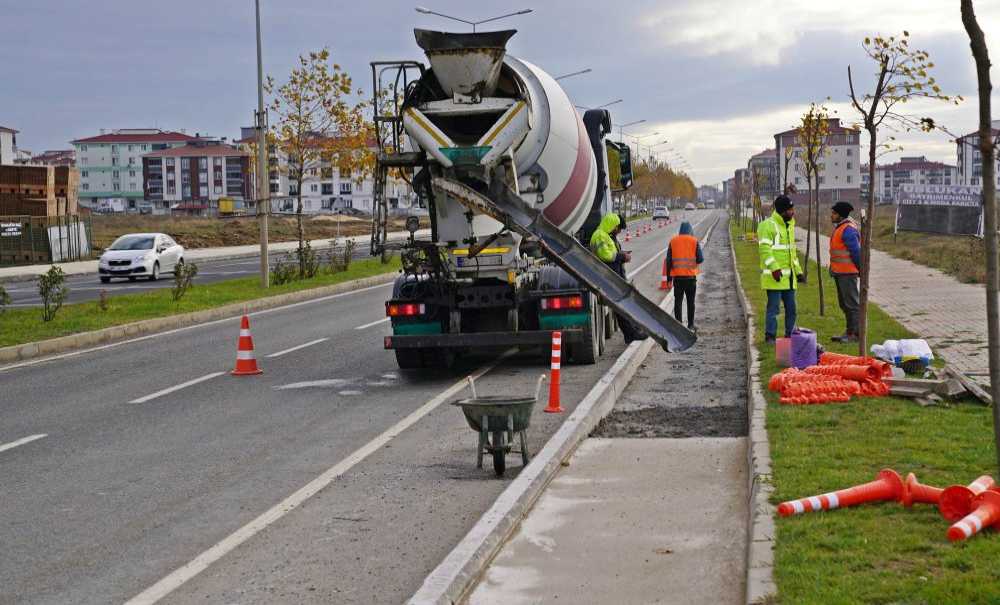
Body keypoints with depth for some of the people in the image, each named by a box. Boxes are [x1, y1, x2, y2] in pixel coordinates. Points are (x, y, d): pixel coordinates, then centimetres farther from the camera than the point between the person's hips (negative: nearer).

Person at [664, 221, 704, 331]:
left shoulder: (673, 241, 2)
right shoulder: (694, 241, -3)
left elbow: (669, 261, 1)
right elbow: (700, 259, -5)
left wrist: (669, 279, 6)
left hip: (677, 276, 1)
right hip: (691, 276, -1)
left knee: (678, 301, 6)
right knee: (690, 301, 9)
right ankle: (690, 326, 12)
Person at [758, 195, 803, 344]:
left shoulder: (789, 225, 17)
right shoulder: (767, 225, -11)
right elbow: (764, 249, -19)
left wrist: (798, 271, 22)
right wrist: (774, 268, -27)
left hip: (789, 276, 8)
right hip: (775, 276, -8)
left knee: (791, 307, 12)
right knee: (774, 306, -6)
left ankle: (790, 335, 21)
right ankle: (770, 336, 1)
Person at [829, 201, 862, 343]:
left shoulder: (848, 230, -19)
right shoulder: (840, 227, 14)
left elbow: (856, 251, -20)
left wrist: (860, 269, -14)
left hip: (847, 272, -11)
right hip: (839, 272, 11)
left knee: (852, 302, -7)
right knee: (844, 303, 15)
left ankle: (857, 334, -4)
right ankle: (849, 332, 22)